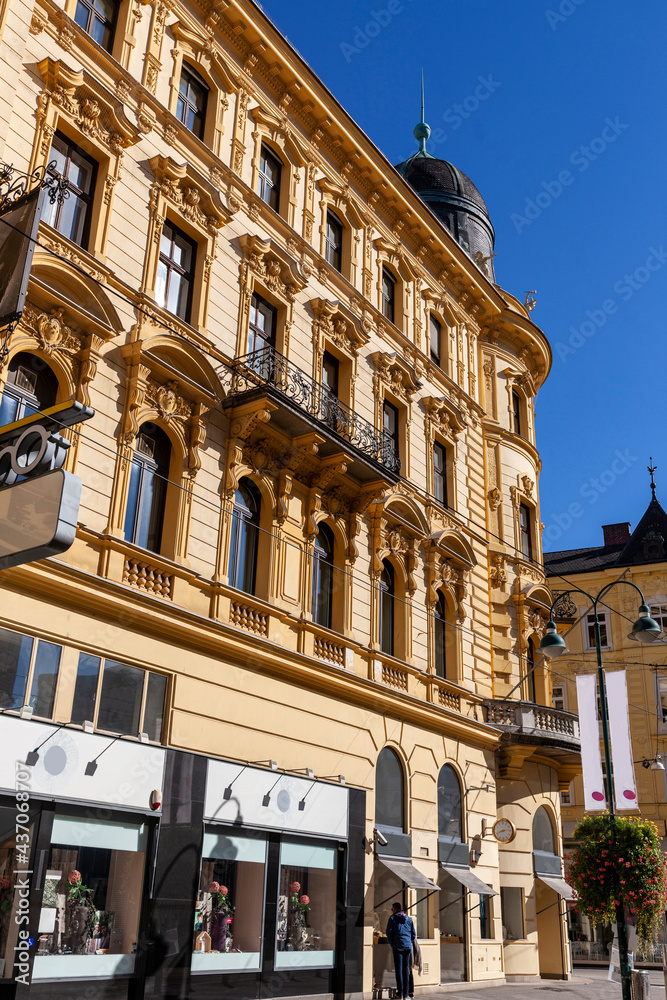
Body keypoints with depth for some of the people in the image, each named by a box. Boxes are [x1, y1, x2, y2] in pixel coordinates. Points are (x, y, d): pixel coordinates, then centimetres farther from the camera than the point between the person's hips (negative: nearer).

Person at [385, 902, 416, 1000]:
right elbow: (413, 934, 14)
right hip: (408, 947, 3)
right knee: (406, 970, 7)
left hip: (397, 947, -3)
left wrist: (392, 944, 8)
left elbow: (389, 933, -3)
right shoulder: (409, 919, 14)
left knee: (399, 970, -3)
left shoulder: (392, 918, 2)